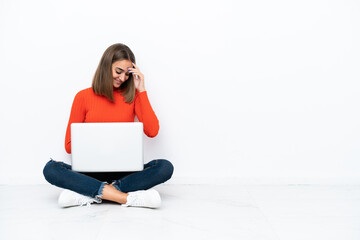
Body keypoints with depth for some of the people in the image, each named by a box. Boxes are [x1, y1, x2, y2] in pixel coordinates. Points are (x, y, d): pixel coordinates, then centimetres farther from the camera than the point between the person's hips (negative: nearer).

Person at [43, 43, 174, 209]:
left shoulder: (132, 96, 8)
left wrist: (141, 90, -4)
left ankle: (88, 193, -29)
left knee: (165, 167, -27)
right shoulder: (83, 96, 6)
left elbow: (152, 131, -7)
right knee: (51, 169, -26)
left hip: (125, 171, 1)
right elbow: (69, 144, 6)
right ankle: (126, 197, -34)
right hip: (92, 172, 0)